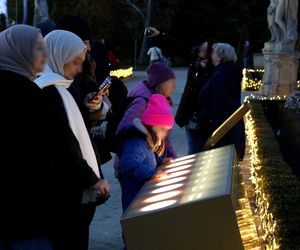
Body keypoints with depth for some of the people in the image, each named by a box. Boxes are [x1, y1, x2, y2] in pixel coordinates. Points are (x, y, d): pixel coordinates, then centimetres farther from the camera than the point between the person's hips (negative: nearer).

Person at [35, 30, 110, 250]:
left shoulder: (56, 88, 16)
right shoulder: (48, 92, -16)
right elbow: (64, 148, -19)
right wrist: (92, 179, -12)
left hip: (73, 190, 10)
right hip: (66, 193, -10)